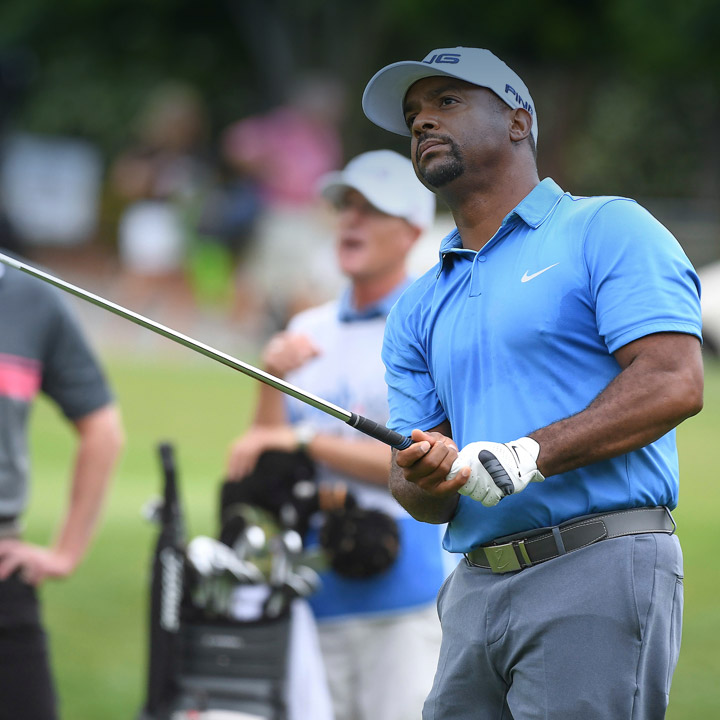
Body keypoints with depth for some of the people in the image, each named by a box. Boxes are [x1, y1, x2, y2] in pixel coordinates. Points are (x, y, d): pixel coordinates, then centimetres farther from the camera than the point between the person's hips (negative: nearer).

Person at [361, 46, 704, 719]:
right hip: (475, 585, 6)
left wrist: (531, 455, -19)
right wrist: (432, 475, -8)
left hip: (597, 570, -6)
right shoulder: (416, 308, 21)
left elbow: (674, 383, -11)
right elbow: (411, 487, 17)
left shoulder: (605, 229, 3)